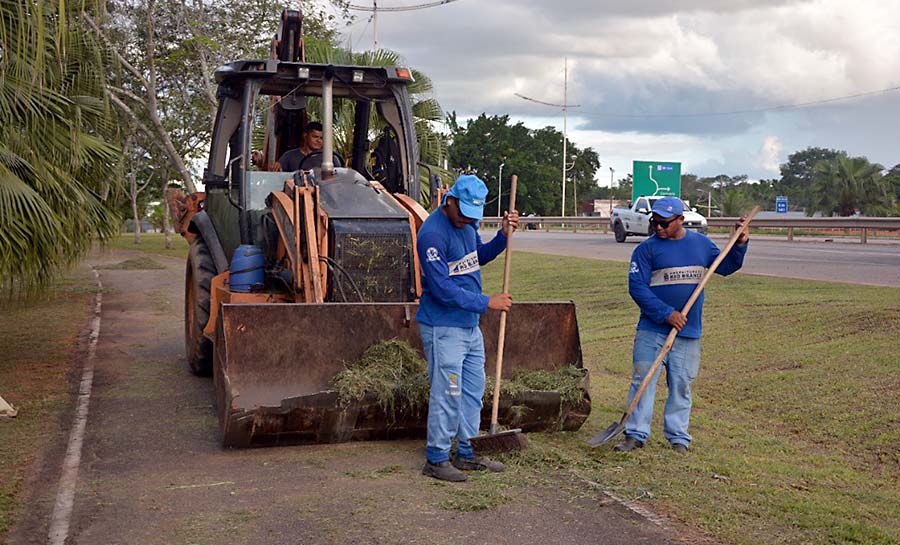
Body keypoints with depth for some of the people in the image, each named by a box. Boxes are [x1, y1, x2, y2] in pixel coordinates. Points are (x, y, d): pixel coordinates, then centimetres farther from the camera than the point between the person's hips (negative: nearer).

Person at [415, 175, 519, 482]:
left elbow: (479, 258, 24)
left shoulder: (467, 223, 7)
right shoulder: (433, 233, -20)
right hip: (443, 328, -9)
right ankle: (436, 460, 9)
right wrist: (486, 303, -21)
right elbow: (443, 289, -24)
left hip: (470, 325, 9)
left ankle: (466, 454, 27)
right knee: (447, 394, -4)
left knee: (473, 390, 15)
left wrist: (503, 236, 7)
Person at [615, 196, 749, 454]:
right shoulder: (647, 248, -4)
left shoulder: (700, 243, 9)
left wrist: (739, 246, 5)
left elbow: (725, 267, 23)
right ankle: (636, 434, 4)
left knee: (681, 385, 9)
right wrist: (666, 313, -17)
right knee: (642, 380, -4)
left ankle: (678, 437, 19)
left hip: (689, 333, 3)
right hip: (652, 330, -3)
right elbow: (637, 286, -11)